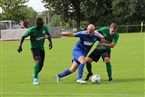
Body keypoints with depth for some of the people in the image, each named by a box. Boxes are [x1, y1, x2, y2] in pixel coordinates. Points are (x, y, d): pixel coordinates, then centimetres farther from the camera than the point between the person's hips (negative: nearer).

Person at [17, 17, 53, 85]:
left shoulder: (44, 28, -6)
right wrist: (20, 45, -16)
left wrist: (50, 42, 1)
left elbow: (48, 35, 14)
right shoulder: (31, 30, -19)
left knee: (41, 64, 11)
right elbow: (23, 37, -7)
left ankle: (35, 74, 42)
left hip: (41, 48, 6)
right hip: (34, 47, -6)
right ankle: (35, 78, -22)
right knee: (38, 60, -27)